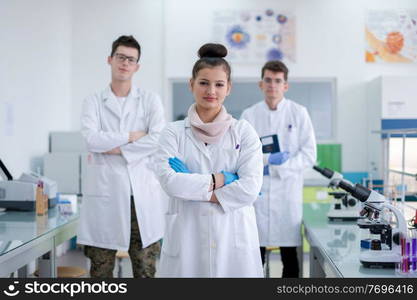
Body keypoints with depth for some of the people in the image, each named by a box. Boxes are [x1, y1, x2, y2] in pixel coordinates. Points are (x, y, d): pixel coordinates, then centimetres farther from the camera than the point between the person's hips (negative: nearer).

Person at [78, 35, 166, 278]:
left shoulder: (150, 100, 8)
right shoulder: (94, 102, 8)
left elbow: (159, 139, -8)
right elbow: (92, 139, -9)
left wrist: (117, 149, -9)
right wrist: (132, 136, -7)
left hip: (143, 193, 0)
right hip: (105, 193, 0)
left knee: (145, 269, 6)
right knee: (101, 268, 6)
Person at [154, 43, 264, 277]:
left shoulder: (244, 132, 5)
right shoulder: (173, 133, 4)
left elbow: (250, 187, -7)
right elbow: (169, 181, -10)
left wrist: (194, 187, -9)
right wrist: (219, 179, -10)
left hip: (234, 238, 0)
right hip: (187, 238, 0)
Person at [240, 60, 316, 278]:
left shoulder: (299, 113, 3)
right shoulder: (249, 115, 5)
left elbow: (309, 155, -1)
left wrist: (275, 168, -11)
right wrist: (268, 158, -15)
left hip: (288, 193, 0)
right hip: (257, 192, 1)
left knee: (290, 258, 5)